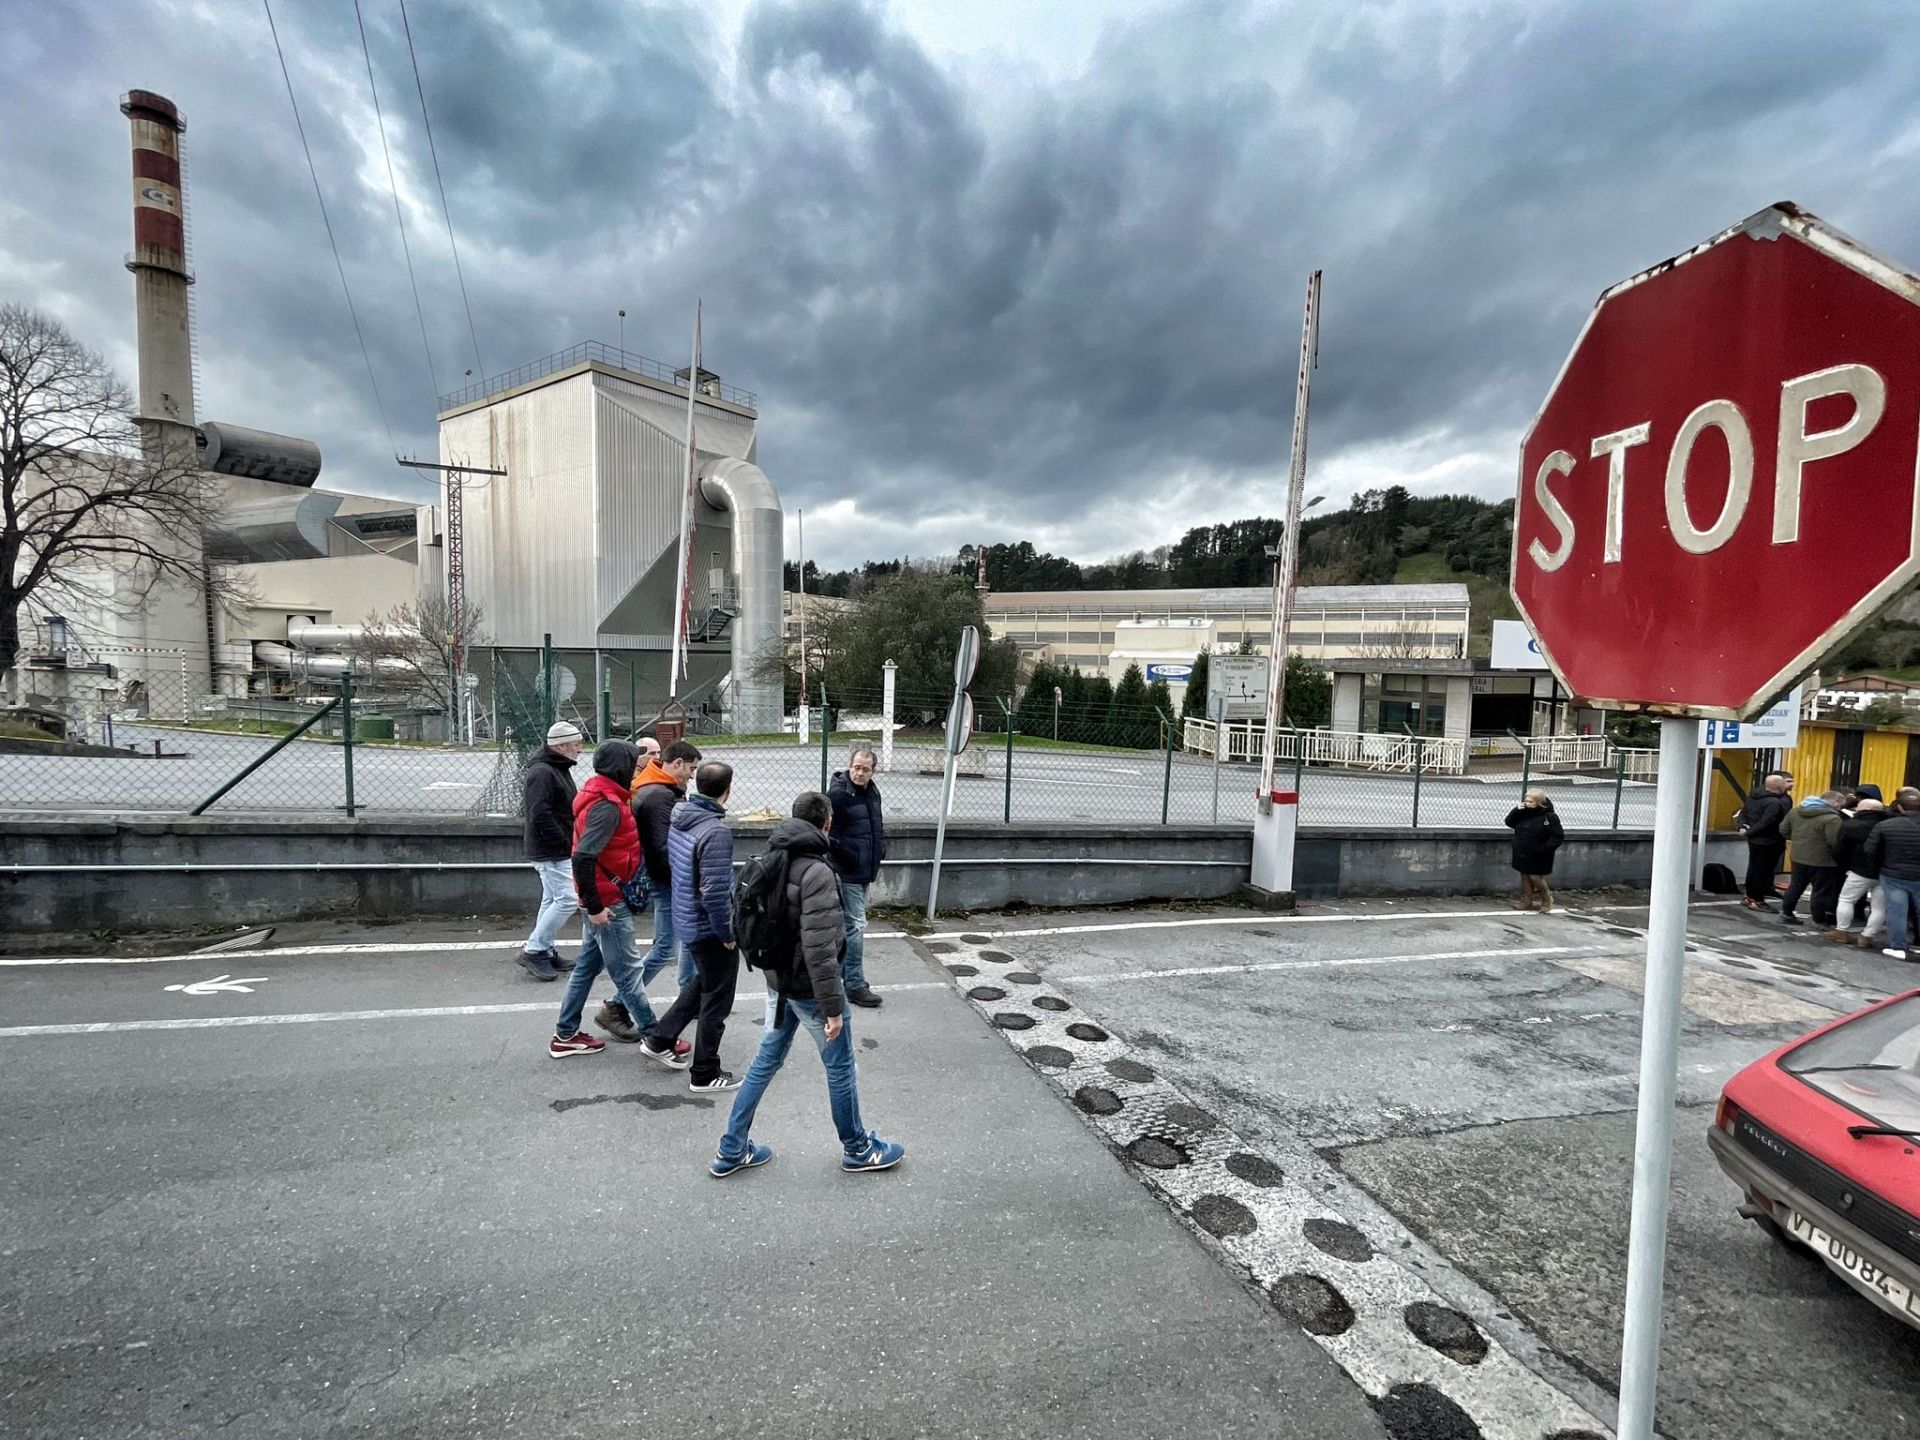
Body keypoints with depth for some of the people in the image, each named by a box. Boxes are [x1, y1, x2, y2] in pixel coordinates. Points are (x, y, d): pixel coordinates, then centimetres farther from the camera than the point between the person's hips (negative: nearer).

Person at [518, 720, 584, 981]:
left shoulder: (558, 769, 15)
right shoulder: (541, 773, -18)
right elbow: (540, 817, -24)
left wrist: (569, 843, 14)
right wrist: (567, 844, -21)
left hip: (559, 851, 11)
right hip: (552, 852, -11)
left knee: (552, 900, 16)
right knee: (567, 899, -10)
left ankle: (545, 952, 25)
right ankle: (533, 950, 0)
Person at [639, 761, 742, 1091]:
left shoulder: (678, 815, -1)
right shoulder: (715, 831, -28)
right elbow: (715, 892, -29)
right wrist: (728, 933, -15)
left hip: (686, 921, 8)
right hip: (710, 928, -8)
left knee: (702, 982, 29)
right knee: (716, 999, 9)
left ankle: (659, 1039, 37)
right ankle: (705, 1074, 21)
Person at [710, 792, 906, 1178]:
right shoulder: (817, 871, -25)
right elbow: (819, 948, -27)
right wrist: (833, 1007, -21)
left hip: (778, 982, 8)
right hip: (809, 988, -8)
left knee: (766, 1060, 19)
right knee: (841, 1067, 11)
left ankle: (732, 1150, 29)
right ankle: (857, 1149, 29)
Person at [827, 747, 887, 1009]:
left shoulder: (873, 792, 10)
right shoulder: (838, 793, -17)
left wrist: (879, 854, 13)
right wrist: (845, 852, -17)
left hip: (865, 872, 9)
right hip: (847, 873, -9)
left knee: (847, 925, 18)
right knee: (855, 926, -6)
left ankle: (837, 975, 32)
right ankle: (855, 984, 4)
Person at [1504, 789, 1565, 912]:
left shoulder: (1550, 817, -14)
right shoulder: (1523, 814, 3)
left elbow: (1558, 836, -14)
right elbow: (1509, 823, 5)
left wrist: (1544, 849, -21)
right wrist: (1516, 810, -10)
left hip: (1538, 856, -6)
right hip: (1523, 854, 6)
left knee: (1536, 877, 1)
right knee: (1525, 877, 11)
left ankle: (1547, 900, 24)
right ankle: (1526, 901, 20)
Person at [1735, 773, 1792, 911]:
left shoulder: (1754, 796, 5)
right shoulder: (1775, 803, -23)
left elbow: (1743, 812, 6)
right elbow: (1765, 823, -26)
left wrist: (1742, 826, -4)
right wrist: (1750, 831, -14)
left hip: (1754, 839, 9)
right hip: (1768, 842, -9)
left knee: (1753, 868, 17)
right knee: (1763, 871, -1)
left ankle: (1750, 897, 25)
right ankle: (1757, 900, 4)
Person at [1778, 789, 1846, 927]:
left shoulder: (1795, 811, 5)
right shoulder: (1831, 818, -19)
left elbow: (1783, 830, 12)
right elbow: (1835, 841, -25)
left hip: (1798, 857, 7)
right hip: (1822, 860, -7)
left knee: (1796, 886, 17)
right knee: (1822, 891, 4)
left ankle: (1786, 914, 22)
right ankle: (1820, 921, 10)